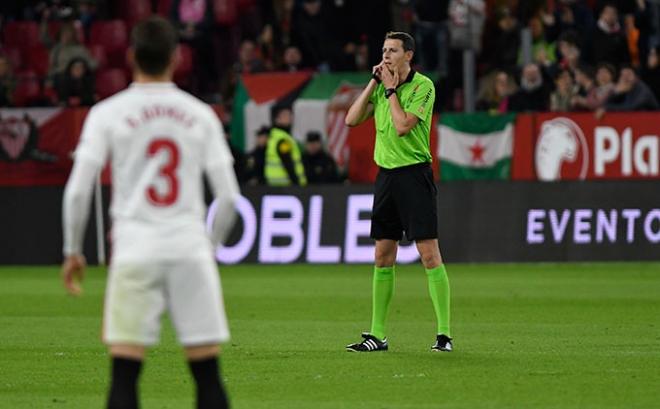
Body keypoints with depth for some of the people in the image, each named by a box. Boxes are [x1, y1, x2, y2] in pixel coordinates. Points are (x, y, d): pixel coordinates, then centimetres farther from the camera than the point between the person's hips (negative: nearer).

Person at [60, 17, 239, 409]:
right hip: (191, 250, 1)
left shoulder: (107, 114, 0)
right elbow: (229, 196, 5)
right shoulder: (201, 114, 6)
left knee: (125, 373, -1)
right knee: (207, 373, 6)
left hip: (134, 253, -1)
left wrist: (73, 251, 9)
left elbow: (78, 190, -4)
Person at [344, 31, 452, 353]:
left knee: (429, 254, -9)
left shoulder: (423, 86, -8)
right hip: (386, 174, 7)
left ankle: (444, 332, -7)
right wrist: (374, 83, 0)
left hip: (415, 173, -7)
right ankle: (377, 335, 12)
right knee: (383, 257, 8)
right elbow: (352, 120, 4)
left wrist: (391, 89, -8)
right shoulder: (380, 86, 12)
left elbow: (403, 126, -18)